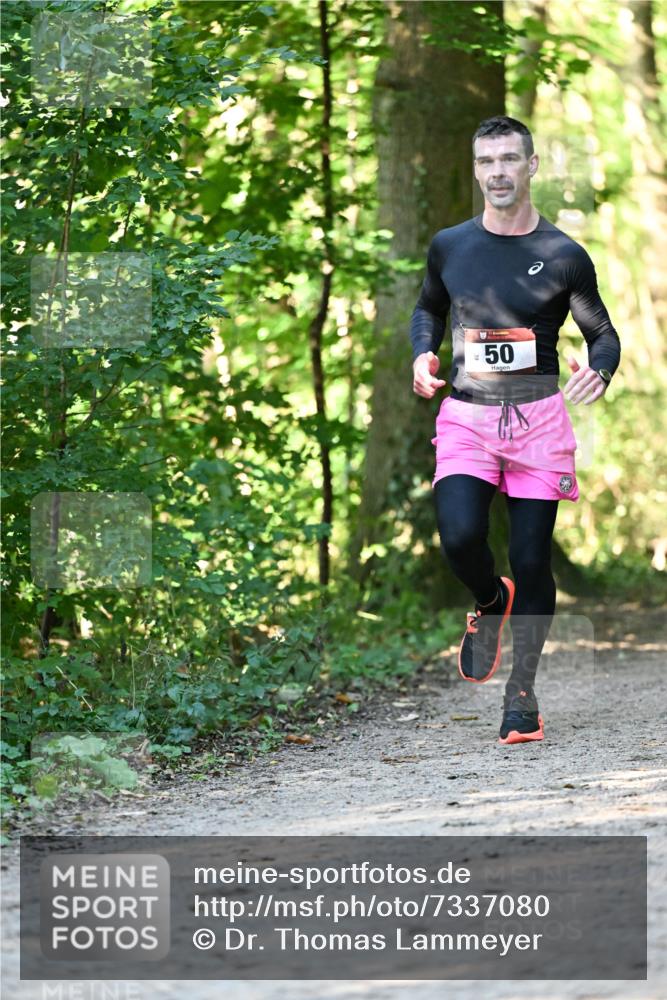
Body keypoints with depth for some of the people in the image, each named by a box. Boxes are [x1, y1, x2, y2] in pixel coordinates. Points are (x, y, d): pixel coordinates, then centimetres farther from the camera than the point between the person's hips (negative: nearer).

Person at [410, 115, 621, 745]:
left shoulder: (563, 256, -1)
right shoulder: (449, 246, 6)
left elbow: (602, 333, 8)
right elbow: (428, 308, 24)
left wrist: (599, 372, -14)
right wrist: (423, 353, 3)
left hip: (538, 418, -1)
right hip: (465, 416, 1)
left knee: (532, 561, -2)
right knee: (460, 538, -20)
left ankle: (521, 695, 12)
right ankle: (490, 604, 15)